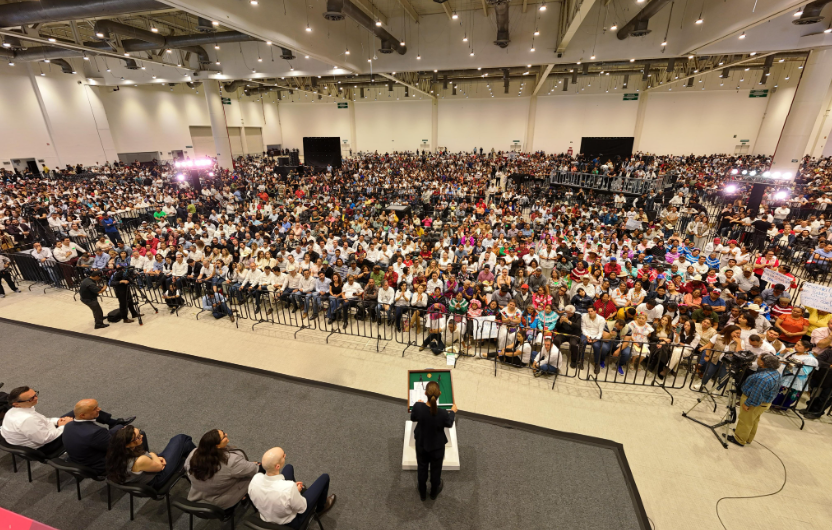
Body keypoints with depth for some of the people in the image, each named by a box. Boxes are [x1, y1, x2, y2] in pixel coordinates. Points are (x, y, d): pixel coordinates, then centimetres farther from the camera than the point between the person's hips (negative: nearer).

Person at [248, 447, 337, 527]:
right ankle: (320, 508, 38)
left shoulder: (256, 478, -29)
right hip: (292, 522, -4)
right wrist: (297, 491, -5)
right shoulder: (289, 488, -42)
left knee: (289, 467, 19)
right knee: (324, 477, 10)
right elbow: (301, 509, -22)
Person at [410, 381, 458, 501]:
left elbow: (413, 419, -6)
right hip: (437, 447, -2)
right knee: (435, 470, 27)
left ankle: (422, 493, 51)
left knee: (422, 468, 28)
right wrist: (453, 411, 7)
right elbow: (449, 424, -10)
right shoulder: (443, 413, -35)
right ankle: (434, 492, 52)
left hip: (421, 444, 2)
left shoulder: (418, 406, -31)